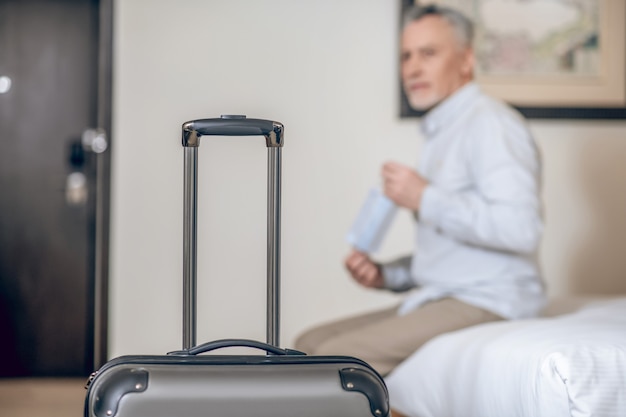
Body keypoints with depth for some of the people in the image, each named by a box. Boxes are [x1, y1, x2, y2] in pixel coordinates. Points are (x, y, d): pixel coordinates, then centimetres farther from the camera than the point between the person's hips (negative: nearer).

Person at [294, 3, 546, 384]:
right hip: (444, 300, 10)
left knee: (335, 357, -22)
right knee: (311, 343, 5)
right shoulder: (443, 132, 22)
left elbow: (521, 227, -26)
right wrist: (385, 275, 9)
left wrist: (426, 199, -18)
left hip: (483, 304, -10)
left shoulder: (490, 122, -10)